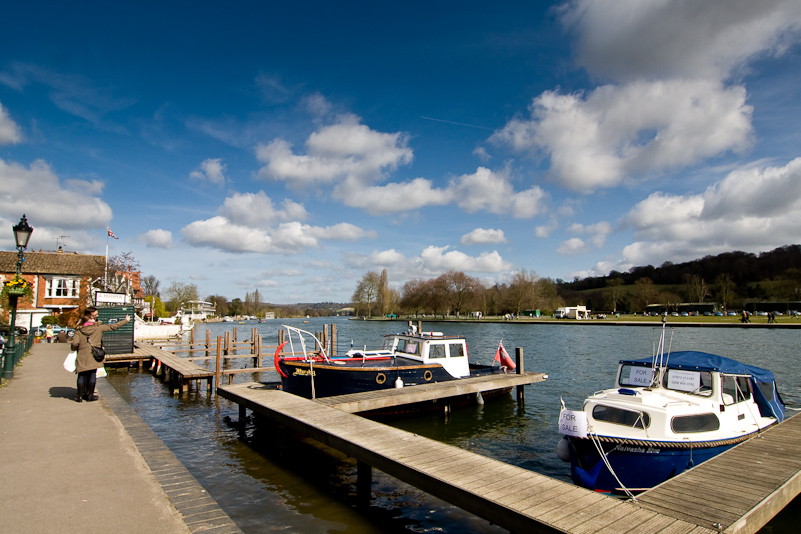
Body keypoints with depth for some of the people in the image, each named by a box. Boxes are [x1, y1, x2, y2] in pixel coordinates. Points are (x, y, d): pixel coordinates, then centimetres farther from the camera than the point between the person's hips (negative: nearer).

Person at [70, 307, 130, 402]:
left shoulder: (79, 329, -2)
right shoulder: (99, 327, -5)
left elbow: (74, 343, -8)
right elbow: (113, 327, 2)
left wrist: (74, 349, 14)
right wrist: (126, 320, 12)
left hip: (82, 356, 1)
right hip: (93, 356, -1)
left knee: (82, 375, 10)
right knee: (92, 374, 7)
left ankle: (80, 395, 11)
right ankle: (90, 395, 11)